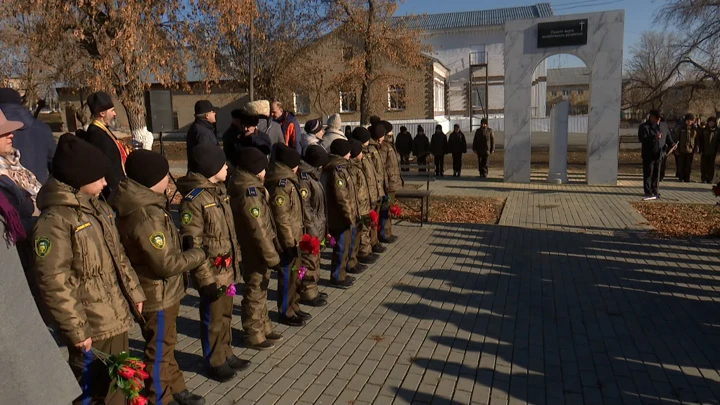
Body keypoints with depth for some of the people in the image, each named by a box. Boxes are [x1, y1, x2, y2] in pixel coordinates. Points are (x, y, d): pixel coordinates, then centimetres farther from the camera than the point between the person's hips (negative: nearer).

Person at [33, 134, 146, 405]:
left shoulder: (97, 207, 8)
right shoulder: (54, 220, -20)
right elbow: (54, 283, -22)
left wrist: (134, 292, 15)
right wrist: (76, 330, -19)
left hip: (116, 317, 8)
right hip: (91, 327, -8)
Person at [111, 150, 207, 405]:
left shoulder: (143, 205, 2)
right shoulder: (145, 216, -29)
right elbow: (166, 264, -27)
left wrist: (189, 253, 0)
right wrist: (198, 255, -13)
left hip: (162, 293, 10)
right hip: (158, 296, -10)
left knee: (165, 345, 24)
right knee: (159, 351, 10)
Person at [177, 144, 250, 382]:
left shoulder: (219, 190, 6)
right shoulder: (193, 199, -20)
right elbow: (192, 245, -20)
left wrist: (236, 261, 17)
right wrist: (207, 279, -20)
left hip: (227, 269, 7)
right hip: (212, 273, -7)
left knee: (225, 314, 20)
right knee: (213, 319, 9)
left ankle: (226, 354, 37)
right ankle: (215, 362, 27)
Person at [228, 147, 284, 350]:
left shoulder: (249, 187, 7)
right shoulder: (248, 193, -24)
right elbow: (259, 230, -25)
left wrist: (271, 252, 14)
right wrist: (272, 256, -18)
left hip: (258, 252, 10)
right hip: (254, 253, -10)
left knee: (260, 290, 21)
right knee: (254, 293, 5)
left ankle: (264, 328, 36)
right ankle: (254, 336, 20)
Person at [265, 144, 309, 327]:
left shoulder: (287, 180, 10)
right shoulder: (280, 185, -21)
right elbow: (282, 218, -24)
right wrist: (290, 243, -21)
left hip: (294, 237, 10)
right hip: (287, 240, -10)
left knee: (295, 274, 20)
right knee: (287, 276, 4)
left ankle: (293, 307, 34)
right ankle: (286, 313, 18)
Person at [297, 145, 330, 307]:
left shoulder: (312, 175, 13)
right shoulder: (303, 178, -20)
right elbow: (304, 207, -23)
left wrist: (323, 228, 21)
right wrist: (311, 229, -21)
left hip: (317, 229, 10)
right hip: (310, 231, -10)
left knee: (314, 260, 19)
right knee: (309, 261, 1)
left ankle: (312, 290, 31)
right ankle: (307, 294, 13)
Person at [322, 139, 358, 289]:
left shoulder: (339, 167, 12)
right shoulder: (336, 171, -21)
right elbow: (342, 197, -24)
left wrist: (351, 213, 19)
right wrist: (349, 215, -18)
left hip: (342, 216, 10)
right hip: (340, 217, -10)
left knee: (345, 246, 19)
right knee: (342, 247, 2)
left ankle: (341, 274, 31)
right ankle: (336, 277, 15)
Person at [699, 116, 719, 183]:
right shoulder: (704, 130, 3)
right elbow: (700, 141, 1)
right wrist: (701, 150, -6)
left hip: (713, 152, 0)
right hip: (704, 152, 0)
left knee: (711, 166, 4)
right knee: (704, 165, 2)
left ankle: (710, 179, 11)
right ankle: (703, 178, 9)